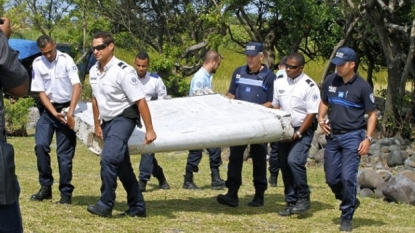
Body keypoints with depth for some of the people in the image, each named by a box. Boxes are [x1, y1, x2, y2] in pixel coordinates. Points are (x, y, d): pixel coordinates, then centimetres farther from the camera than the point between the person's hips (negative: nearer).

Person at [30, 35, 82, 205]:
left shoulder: (66, 60, -12)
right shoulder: (37, 64, -4)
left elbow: (77, 86, -20)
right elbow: (41, 92, -2)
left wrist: (70, 112, -29)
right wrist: (54, 113, -14)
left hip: (65, 108, -3)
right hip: (48, 109, 3)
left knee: (64, 153, -2)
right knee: (41, 145, -12)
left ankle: (66, 193, 6)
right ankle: (46, 187, 2)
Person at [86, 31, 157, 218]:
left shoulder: (123, 71, -19)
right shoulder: (94, 72, 3)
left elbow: (140, 101, -20)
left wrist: (149, 130, -21)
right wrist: (97, 125, 21)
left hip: (123, 119, -8)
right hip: (107, 122, 8)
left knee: (108, 158, -24)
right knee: (121, 165, 13)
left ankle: (105, 205, -16)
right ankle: (137, 208, 23)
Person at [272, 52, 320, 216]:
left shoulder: (309, 86, -13)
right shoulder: (280, 82, 4)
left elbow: (312, 114, -13)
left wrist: (298, 134, -16)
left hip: (302, 130, -6)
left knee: (294, 161, -23)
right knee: (284, 165, 5)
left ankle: (303, 198, -8)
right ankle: (291, 203, 15)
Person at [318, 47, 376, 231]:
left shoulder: (362, 87, -9)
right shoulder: (330, 81, 3)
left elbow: (372, 114, -3)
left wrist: (368, 138, -12)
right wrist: (321, 119, 1)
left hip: (352, 136, -5)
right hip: (333, 135, 5)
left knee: (348, 177, -10)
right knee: (331, 179, 7)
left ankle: (346, 217, 4)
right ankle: (350, 202, 33)